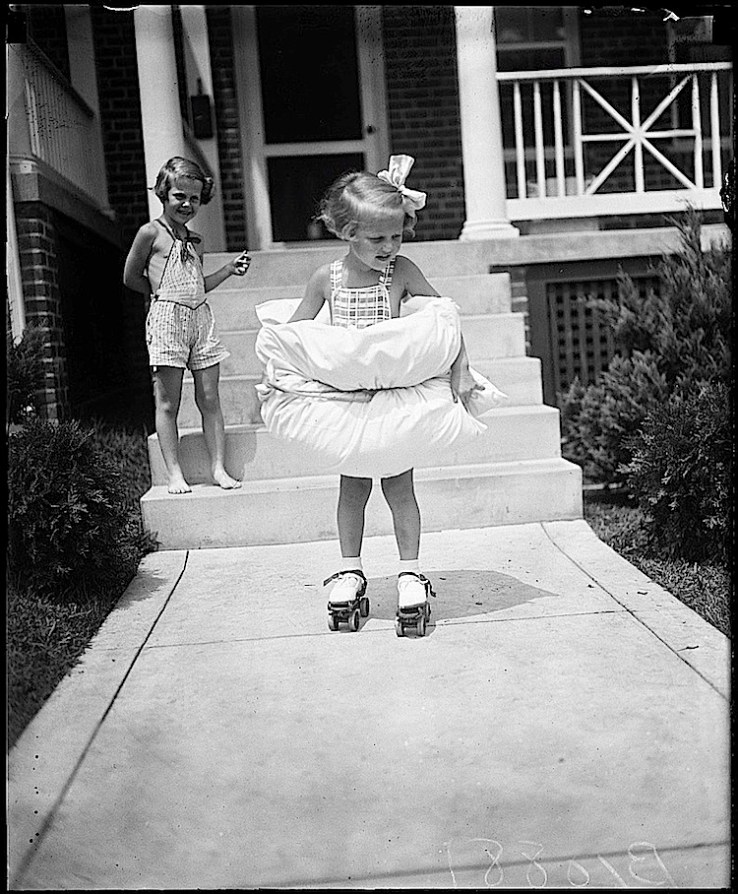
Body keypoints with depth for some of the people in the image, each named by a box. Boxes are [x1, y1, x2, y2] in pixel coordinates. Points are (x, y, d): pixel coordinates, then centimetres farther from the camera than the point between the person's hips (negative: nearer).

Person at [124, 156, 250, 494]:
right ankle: (175, 474, 5)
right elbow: (131, 278, 5)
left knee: (209, 399, 4)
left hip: (201, 318, 6)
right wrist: (162, 294, 8)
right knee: (167, 403, -1)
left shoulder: (196, 241, 17)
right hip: (166, 318, -5)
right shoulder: (151, 233, 0)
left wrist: (229, 269, 13)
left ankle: (219, 468, 8)